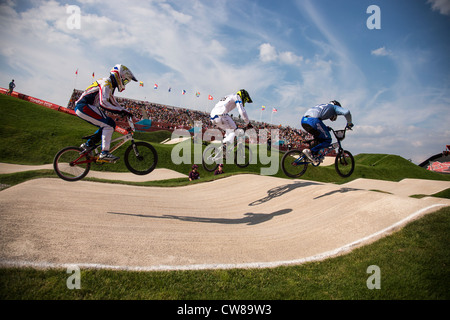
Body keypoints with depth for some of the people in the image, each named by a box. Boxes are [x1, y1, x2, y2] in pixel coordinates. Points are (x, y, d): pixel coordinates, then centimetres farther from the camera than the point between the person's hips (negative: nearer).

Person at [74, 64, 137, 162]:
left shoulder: (111, 86, 19)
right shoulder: (106, 83, -13)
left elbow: (114, 103, 25)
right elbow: (103, 103, -26)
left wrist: (126, 111, 13)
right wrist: (120, 111, -25)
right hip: (83, 106, -10)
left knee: (110, 125, 7)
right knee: (109, 124, -18)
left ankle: (88, 144, 11)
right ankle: (104, 152, -21)